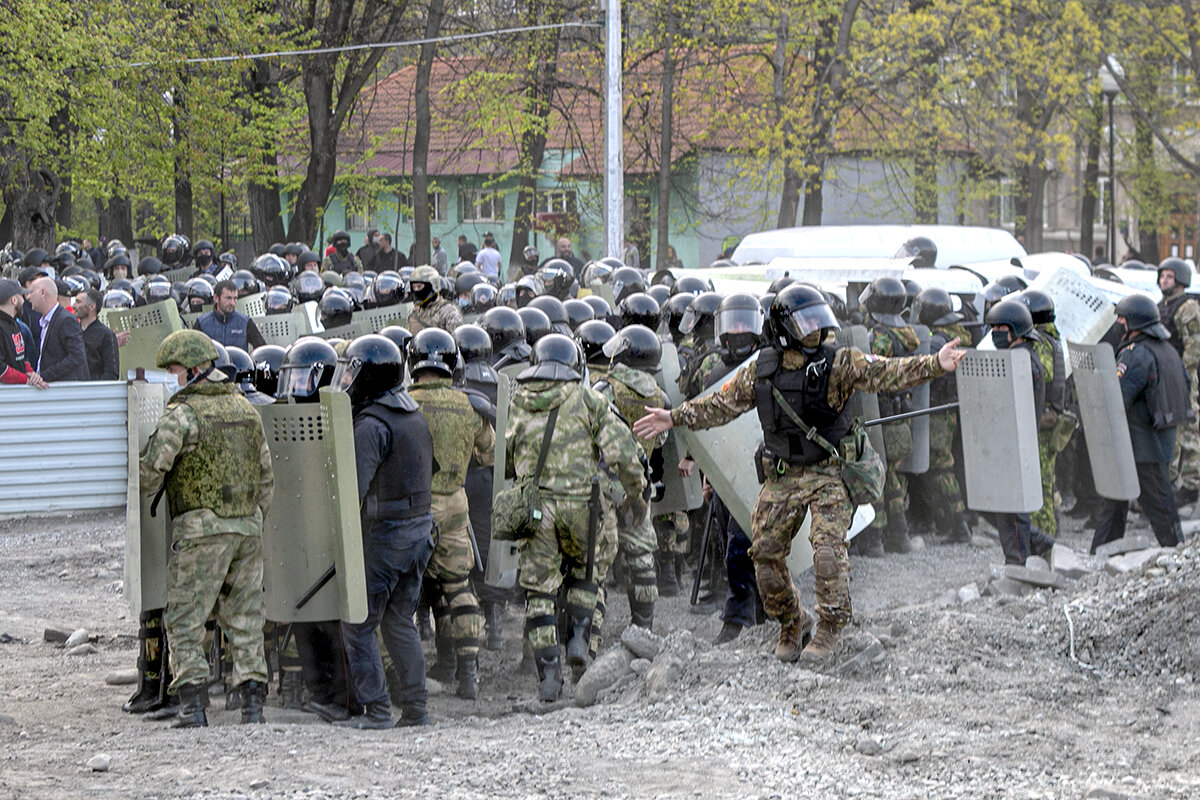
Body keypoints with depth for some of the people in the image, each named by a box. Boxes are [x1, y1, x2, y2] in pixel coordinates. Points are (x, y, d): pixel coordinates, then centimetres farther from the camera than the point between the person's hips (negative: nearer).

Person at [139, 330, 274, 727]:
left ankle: (193, 706, -7)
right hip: (249, 528, 6)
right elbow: (266, 477, 18)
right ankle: (253, 706, 6)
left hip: (201, 530, -6)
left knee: (185, 622, 0)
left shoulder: (182, 413, -10)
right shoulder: (246, 410, 13)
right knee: (245, 620, 10)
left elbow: (149, 471, -11)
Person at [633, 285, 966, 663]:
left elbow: (887, 374, -19)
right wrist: (674, 418, 12)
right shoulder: (761, 370, 1)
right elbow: (721, 404, 13)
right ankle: (791, 622, 23)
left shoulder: (838, 363, -8)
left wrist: (934, 364, -33)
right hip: (782, 476, 4)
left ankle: (830, 627, 0)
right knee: (766, 553, 2)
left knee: (828, 549, -17)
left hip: (829, 474, -4)